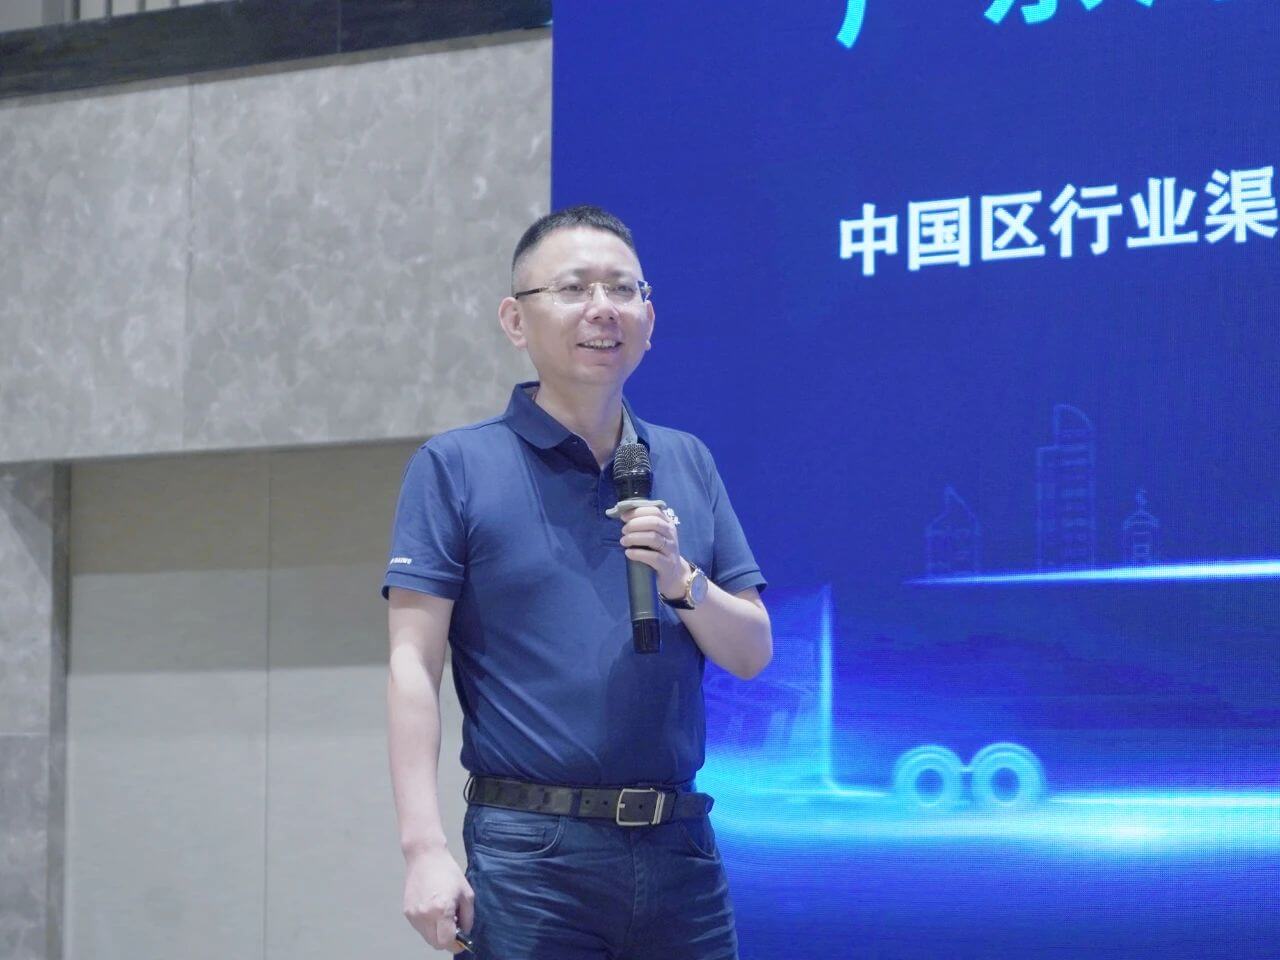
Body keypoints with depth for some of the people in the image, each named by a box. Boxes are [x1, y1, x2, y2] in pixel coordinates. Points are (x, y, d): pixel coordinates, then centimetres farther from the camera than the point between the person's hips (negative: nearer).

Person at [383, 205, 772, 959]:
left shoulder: (688, 465, 14)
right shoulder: (456, 466, 1)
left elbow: (752, 654, 14)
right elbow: (414, 664, -5)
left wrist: (684, 582, -7)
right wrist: (425, 849, -15)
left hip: (679, 845, 4)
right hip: (530, 851, -4)